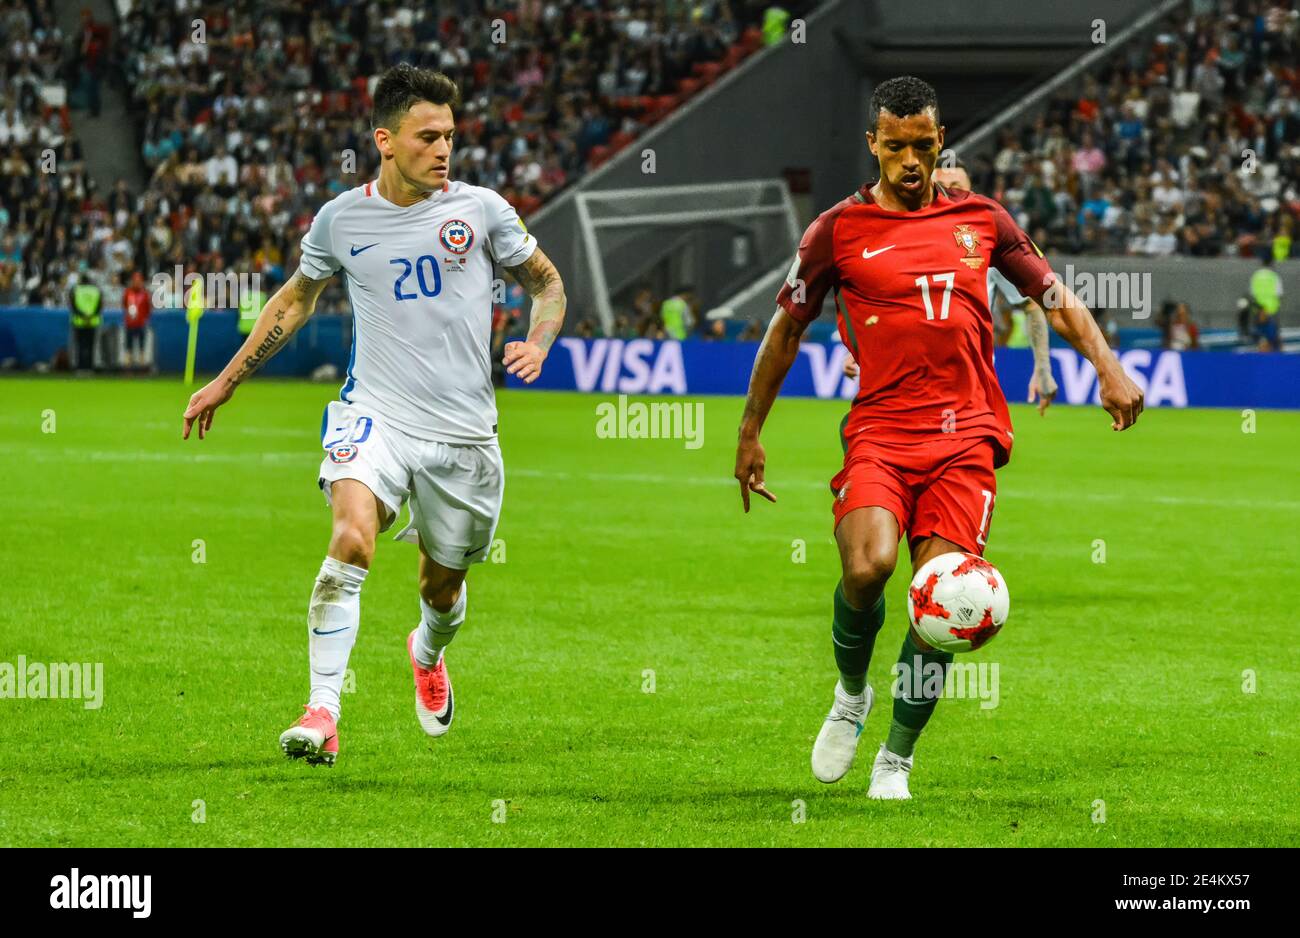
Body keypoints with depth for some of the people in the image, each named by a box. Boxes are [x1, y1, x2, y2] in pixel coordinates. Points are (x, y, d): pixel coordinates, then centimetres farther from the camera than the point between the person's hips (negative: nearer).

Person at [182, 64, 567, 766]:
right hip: (376, 414, -1)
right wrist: (226, 381, 21)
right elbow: (296, 299, 20)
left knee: (443, 584, 12)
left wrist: (537, 343, -8)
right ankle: (322, 712, -26)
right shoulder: (341, 219, 2)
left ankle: (427, 653, 50)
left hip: (463, 431, 1)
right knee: (351, 537, -27)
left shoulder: (480, 209, 0)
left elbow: (547, 283, 13)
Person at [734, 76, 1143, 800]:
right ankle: (851, 694, 5)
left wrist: (1107, 367, 7)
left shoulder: (981, 219, 11)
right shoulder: (840, 230, 5)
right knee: (867, 567, -26)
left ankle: (898, 756, 9)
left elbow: (1054, 293, 21)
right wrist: (751, 435, 14)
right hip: (880, 428, -1)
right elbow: (787, 329, 14)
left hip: (966, 435, 2)